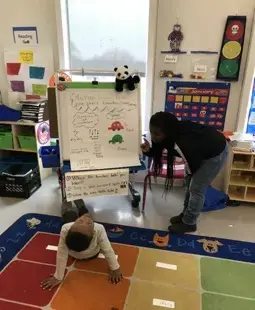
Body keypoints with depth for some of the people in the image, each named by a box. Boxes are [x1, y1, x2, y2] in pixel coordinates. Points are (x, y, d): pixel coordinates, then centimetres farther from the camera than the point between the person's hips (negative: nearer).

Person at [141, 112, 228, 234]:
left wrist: (189, 175, -1)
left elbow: (192, 168, -23)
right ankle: (186, 214, 34)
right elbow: (157, 151, -1)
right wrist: (148, 151, -23)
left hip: (216, 153, -8)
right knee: (189, 184, 17)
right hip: (201, 150, 9)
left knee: (196, 189, -2)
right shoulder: (172, 133, -18)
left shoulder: (182, 143, -41)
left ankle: (189, 223, 16)